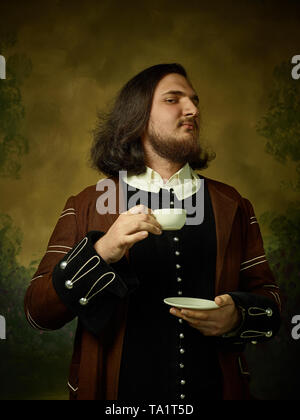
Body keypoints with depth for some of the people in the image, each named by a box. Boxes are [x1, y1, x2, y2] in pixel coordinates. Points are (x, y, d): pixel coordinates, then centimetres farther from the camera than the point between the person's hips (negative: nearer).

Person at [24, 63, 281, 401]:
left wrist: (238, 318, -17)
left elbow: (267, 293, 5)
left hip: (212, 388, 2)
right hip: (117, 390, -1)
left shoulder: (231, 205, 2)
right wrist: (100, 253, -25)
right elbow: (37, 311, -9)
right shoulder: (87, 205, -5)